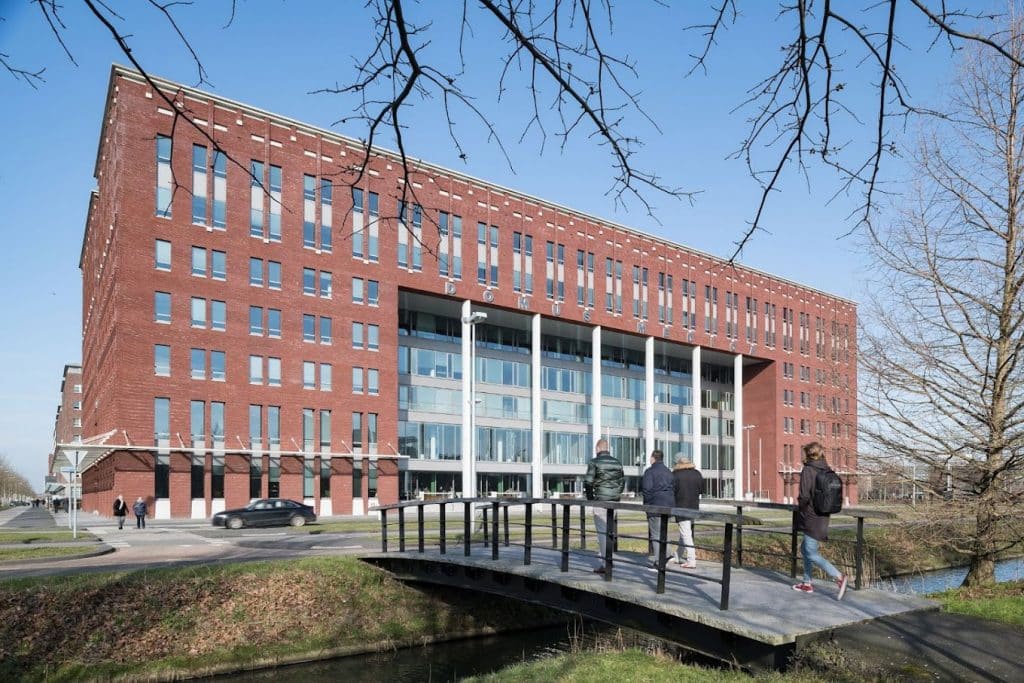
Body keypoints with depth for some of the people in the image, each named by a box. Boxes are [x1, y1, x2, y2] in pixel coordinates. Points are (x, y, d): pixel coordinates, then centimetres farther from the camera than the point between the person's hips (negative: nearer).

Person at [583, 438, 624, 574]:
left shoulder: (594, 462, -8)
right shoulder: (617, 463, 11)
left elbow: (588, 482, -12)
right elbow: (622, 481, 15)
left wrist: (590, 497, 1)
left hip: (600, 501, -6)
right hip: (614, 501, 6)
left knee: (602, 532, -2)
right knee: (610, 531, 16)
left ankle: (605, 564, -3)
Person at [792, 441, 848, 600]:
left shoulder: (808, 470, -15)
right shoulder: (827, 471, 7)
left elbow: (804, 496, -20)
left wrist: (800, 505, 0)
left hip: (811, 517, -8)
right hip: (823, 516, 8)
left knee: (812, 554, -4)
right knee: (805, 549, 19)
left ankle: (839, 577, -16)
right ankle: (807, 583, 25)